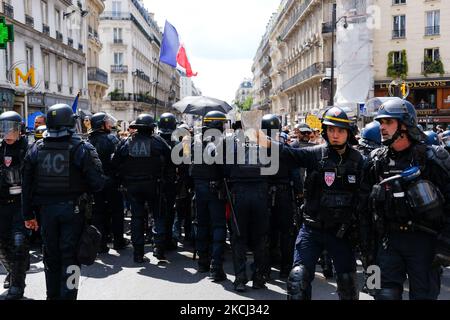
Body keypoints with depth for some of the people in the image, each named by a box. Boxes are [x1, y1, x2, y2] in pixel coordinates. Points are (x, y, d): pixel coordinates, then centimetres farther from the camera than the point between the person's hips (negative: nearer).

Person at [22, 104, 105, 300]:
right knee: (70, 255, 4)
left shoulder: (36, 149, 1)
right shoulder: (82, 148, -12)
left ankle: (53, 295, 31)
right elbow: (97, 182, -15)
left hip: (46, 210, 4)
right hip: (72, 209, -4)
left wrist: (28, 214, 10)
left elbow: (27, 185, 4)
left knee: (51, 256, 17)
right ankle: (67, 295, 6)